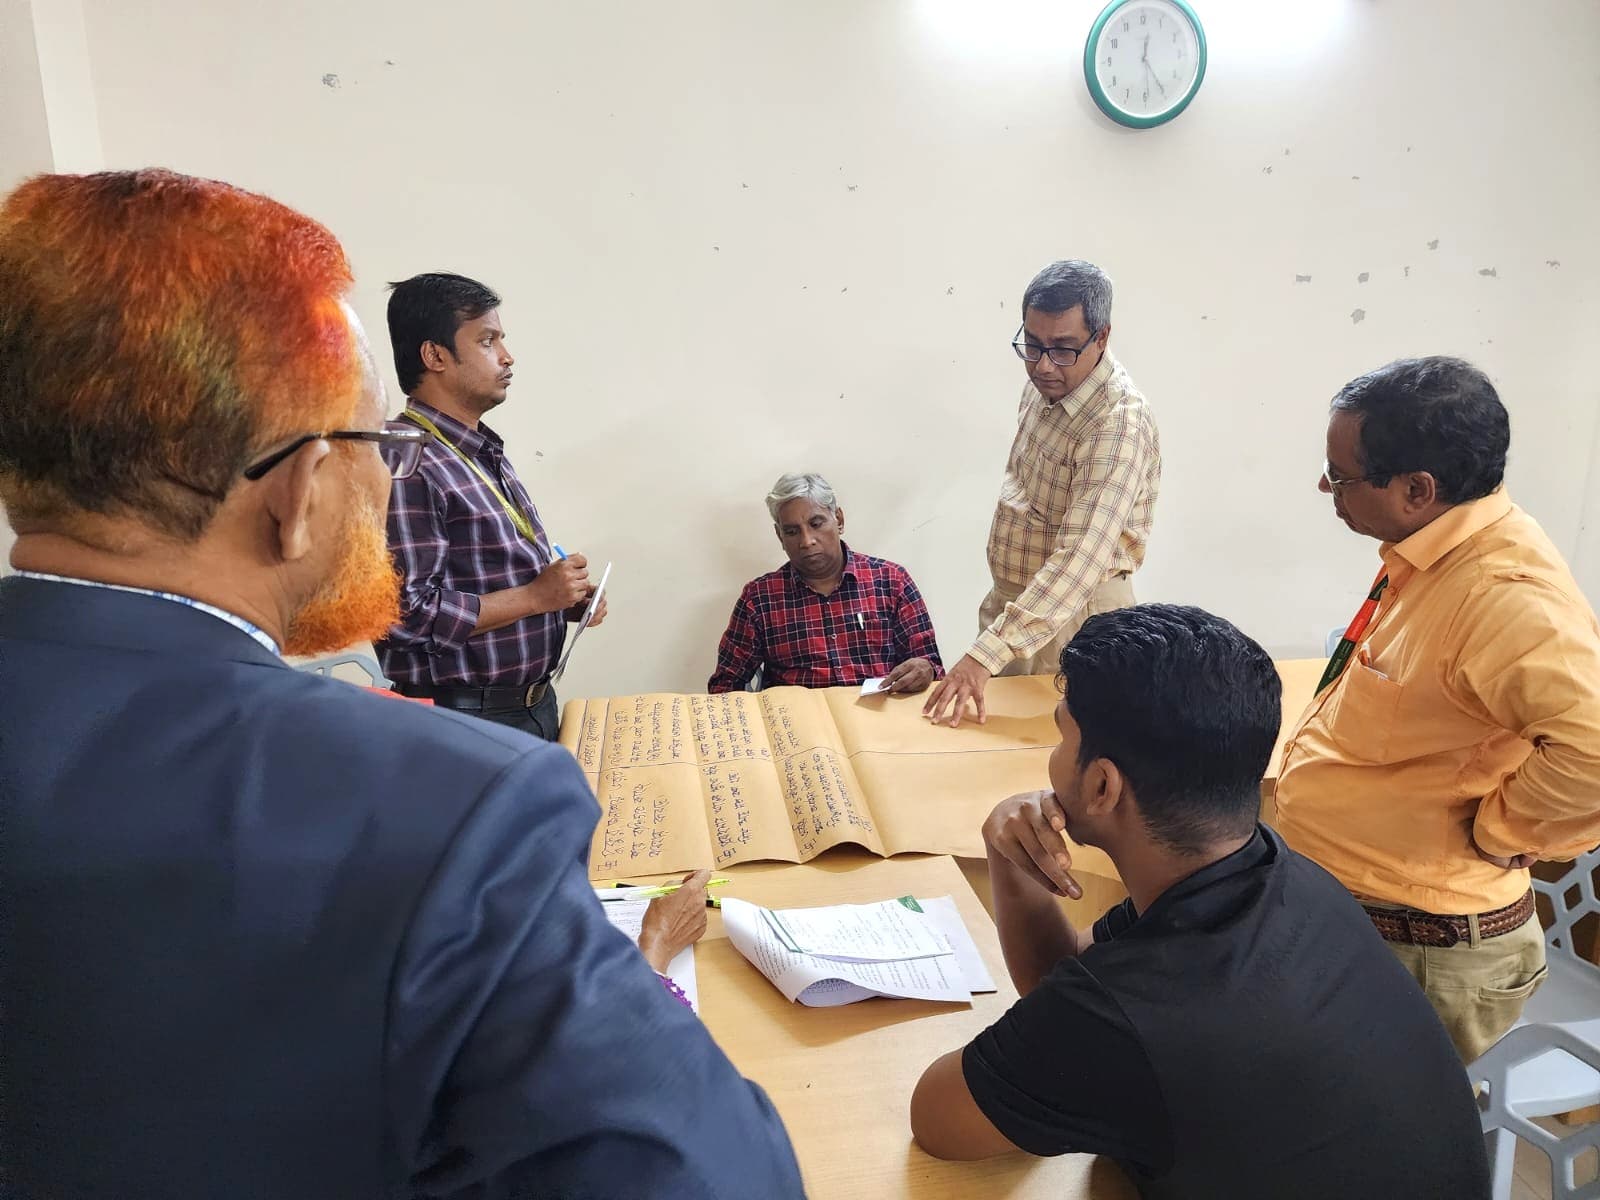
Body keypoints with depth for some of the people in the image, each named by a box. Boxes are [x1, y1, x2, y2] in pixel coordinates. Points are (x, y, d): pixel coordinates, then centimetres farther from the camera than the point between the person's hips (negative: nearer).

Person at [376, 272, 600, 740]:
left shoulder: (486, 453, 11)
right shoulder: (406, 463, -19)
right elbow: (407, 616, -26)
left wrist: (565, 599, 3)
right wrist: (534, 597, -19)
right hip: (465, 718, -9)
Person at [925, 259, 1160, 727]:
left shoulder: (1119, 423, -29)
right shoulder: (1045, 382, -1)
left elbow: (1081, 560, -37)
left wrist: (984, 654, -42)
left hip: (1073, 613, -8)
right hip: (1013, 598, 8)